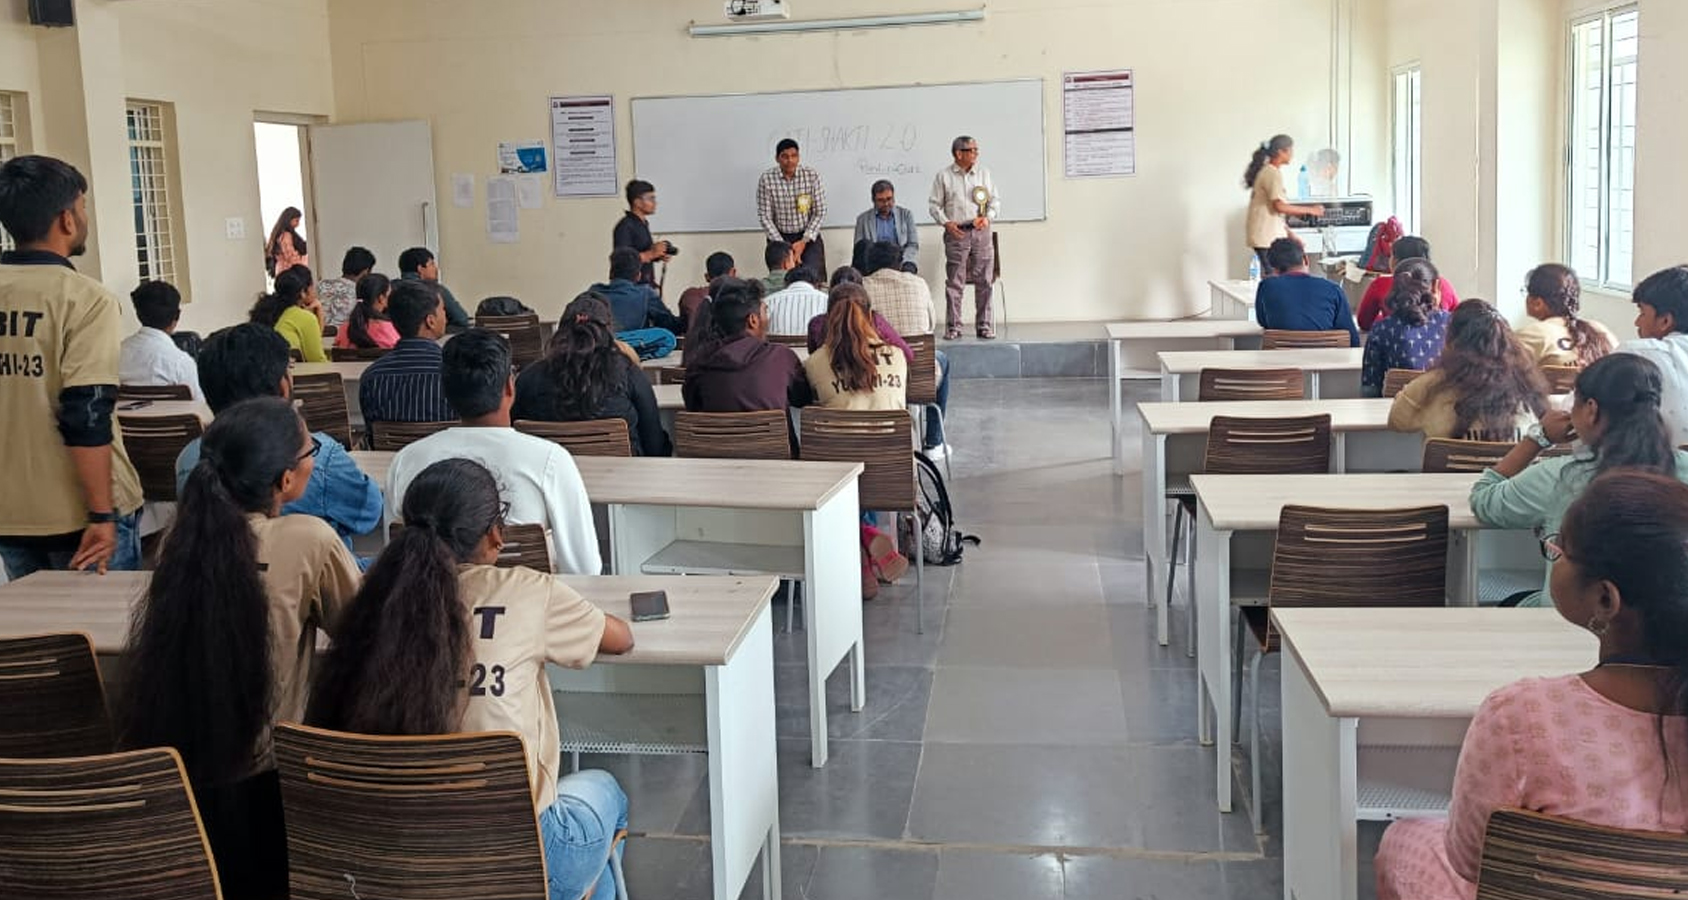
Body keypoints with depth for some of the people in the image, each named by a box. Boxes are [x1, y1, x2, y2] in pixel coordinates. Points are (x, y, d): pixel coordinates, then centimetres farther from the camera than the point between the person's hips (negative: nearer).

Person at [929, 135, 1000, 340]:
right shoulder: (944, 175, 4)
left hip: (981, 232, 2)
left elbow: (996, 200, 12)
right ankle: (953, 327, 3)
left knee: (983, 281, 2)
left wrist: (988, 217, -6)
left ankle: (984, 325, 9)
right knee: (954, 282, -3)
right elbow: (935, 204, 5)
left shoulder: (984, 173, 11)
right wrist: (946, 223, -10)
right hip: (956, 233, -2)